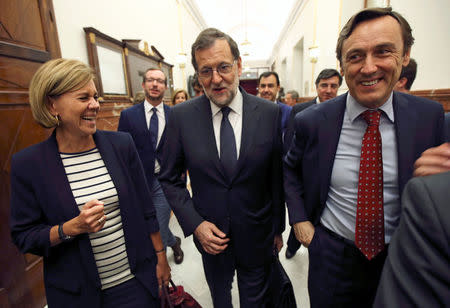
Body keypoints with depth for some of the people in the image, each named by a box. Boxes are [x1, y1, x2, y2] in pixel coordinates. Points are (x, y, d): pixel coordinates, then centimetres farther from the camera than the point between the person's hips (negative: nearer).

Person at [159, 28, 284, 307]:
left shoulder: (270, 113, -12)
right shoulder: (181, 116, -12)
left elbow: (277, 177, -4)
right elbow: (170, 178, -4)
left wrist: (278, 227, 4)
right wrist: (194, 224, -13)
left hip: (257, 235, 0)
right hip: (209, 234, 1)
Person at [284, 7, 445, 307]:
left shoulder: (430, 115, -9)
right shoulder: (312, 121, -15)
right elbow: (291, 168, 0)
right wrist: (299, 219, -6)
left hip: (400, 258, 2)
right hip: (331, 255, -1)